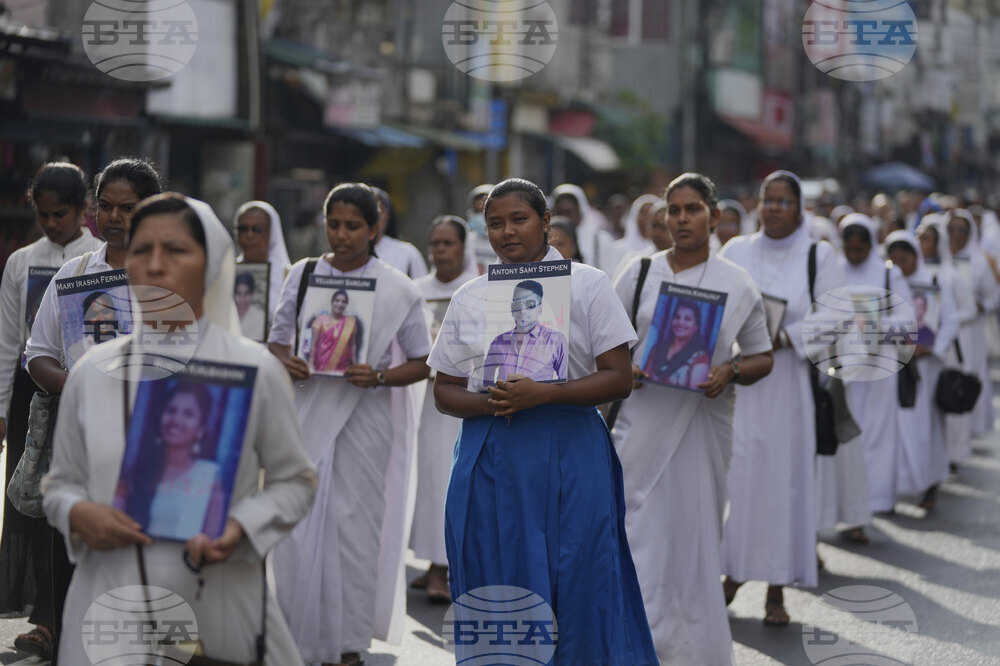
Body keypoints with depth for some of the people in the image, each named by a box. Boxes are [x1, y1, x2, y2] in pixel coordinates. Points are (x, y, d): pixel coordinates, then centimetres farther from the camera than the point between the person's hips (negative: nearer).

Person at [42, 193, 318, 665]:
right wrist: (78, 514, -9)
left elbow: (293, 481, 5)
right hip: (111, 603, 2)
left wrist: (240, 528, -13)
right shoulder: (92, 373, 4)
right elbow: (61, 482, 14)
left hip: (219, 605, -1)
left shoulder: (254, 369, -2)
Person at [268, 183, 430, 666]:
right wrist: (286, 362, -10)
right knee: (297, 528, 0)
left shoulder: (397, 289, -2)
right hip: (306, 413, 2)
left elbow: (421, 364, 2)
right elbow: (277, 340, 12)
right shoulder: (303, 274, 5)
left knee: (355, 527, 3)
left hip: (365, 415, -2)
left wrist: (378, 377, -16)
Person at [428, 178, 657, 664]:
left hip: (570, 459, -2)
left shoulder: (587, 284, 3)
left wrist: (545, 394, -17)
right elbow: (444, 389, 12)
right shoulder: (468, 297, 12)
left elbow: (619, 379, -3)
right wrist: (485, 403, -10)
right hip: (490, 461, 3)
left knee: (578, 593, -2)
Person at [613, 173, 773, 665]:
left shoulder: (736, 283, 3)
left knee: (694, 538, 5)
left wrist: (731, 372, -12)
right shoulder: (640, 273, 5)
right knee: (640, 535, -4)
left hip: (703, 425, 0)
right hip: (643, 422, 0)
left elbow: (763, 357, 8)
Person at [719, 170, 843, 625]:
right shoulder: (735, 252, 9)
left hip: (791, 383, -2)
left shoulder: (819, 257, 2)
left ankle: (777, 588, 6)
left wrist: (785, 338, -19)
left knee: (785, 476, -1)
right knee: (736, 474, -1)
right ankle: (734, 573, 14)